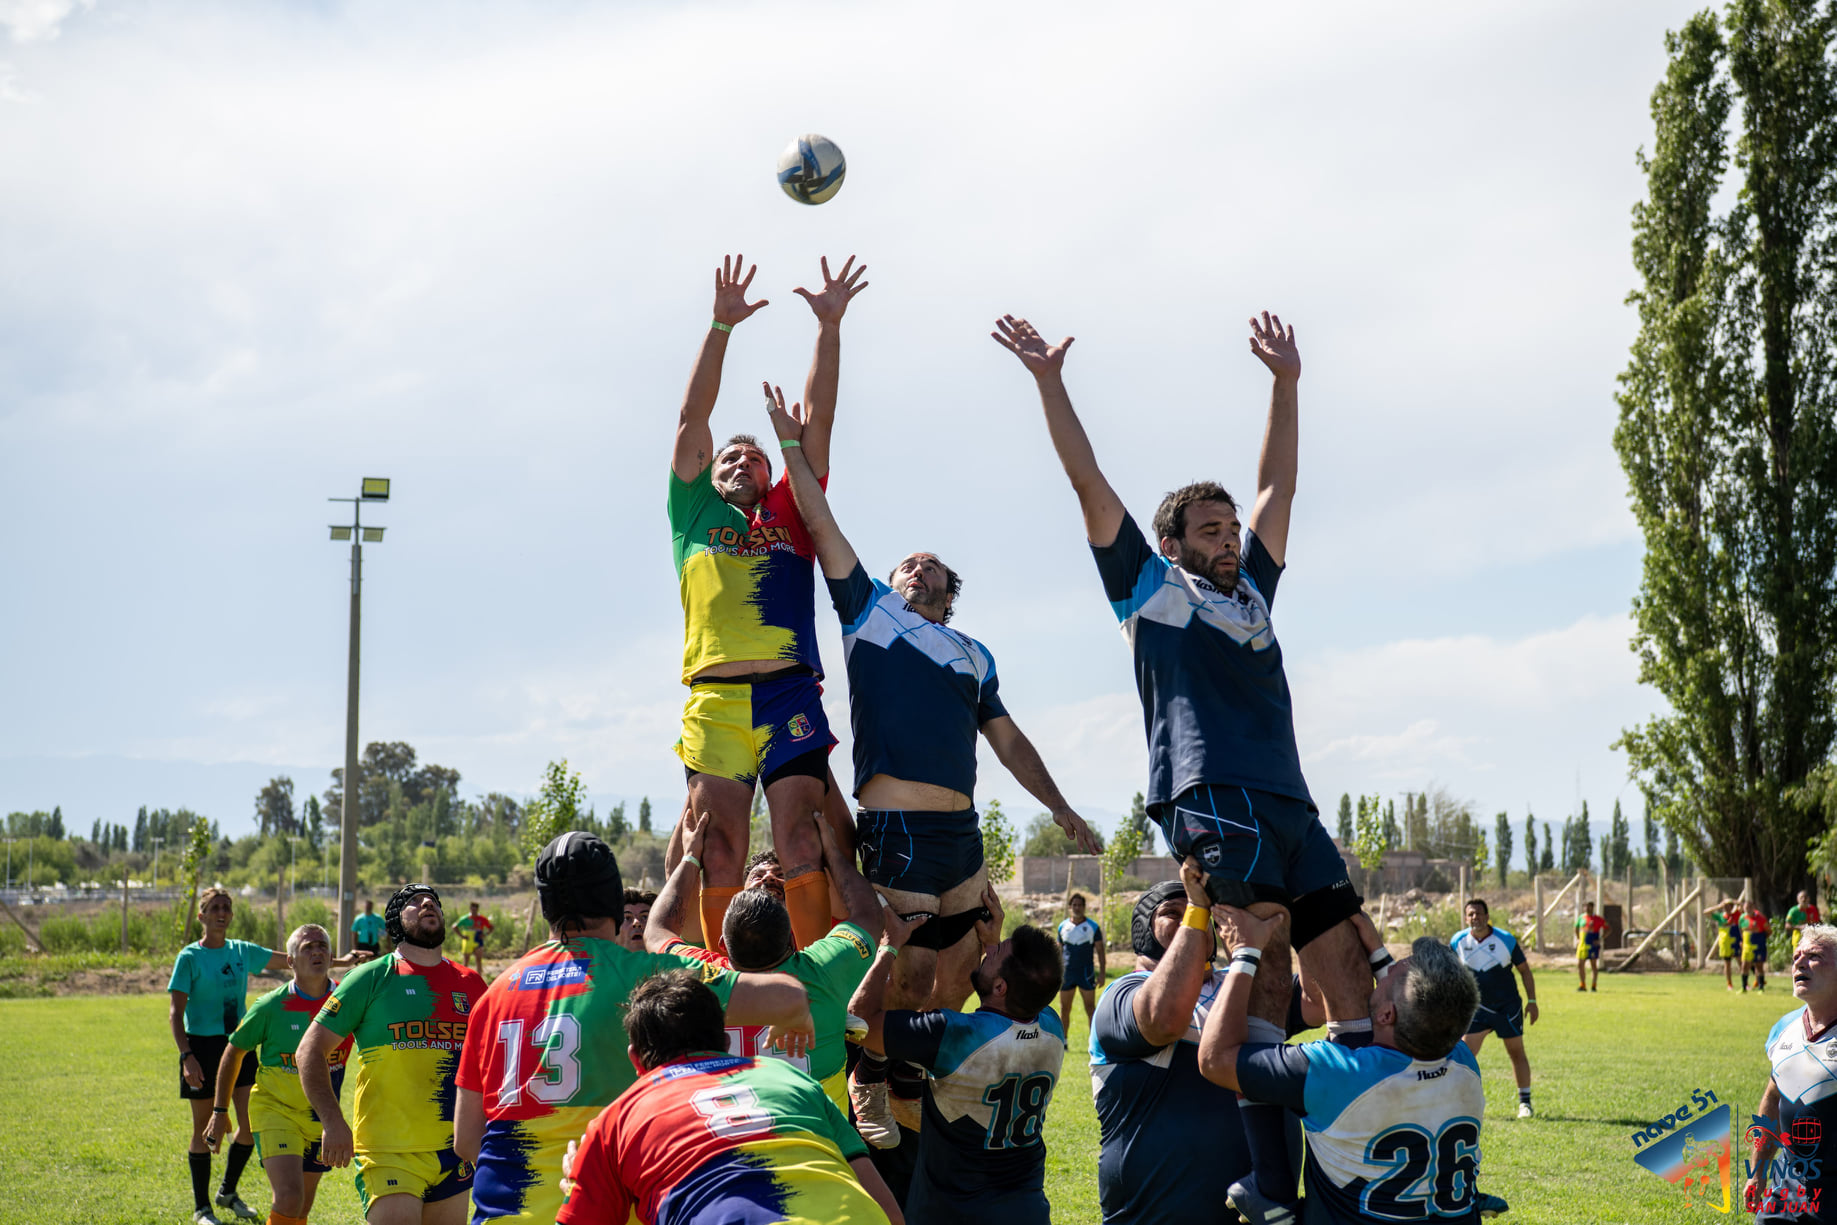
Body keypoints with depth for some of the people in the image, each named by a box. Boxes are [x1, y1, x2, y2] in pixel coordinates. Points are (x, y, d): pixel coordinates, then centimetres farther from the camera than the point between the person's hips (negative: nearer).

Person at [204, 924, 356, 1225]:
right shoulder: (270, 1007, -11)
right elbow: (233, 1053, 4)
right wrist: (219, 1111, 7)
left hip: (320, 1119, 4)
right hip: (275, 1110, -4)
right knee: (289, 1197, -23)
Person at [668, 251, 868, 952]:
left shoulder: (789, 513, 21)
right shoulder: (696, 512, 20)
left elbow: (819, 419, 17)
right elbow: (692, 417, 14)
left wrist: (829, 327, 12)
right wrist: (721, 326, 8)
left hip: (791, 692, 0)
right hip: (715, 699, 0)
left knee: (801, 844, -7)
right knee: (718, 849, -3)